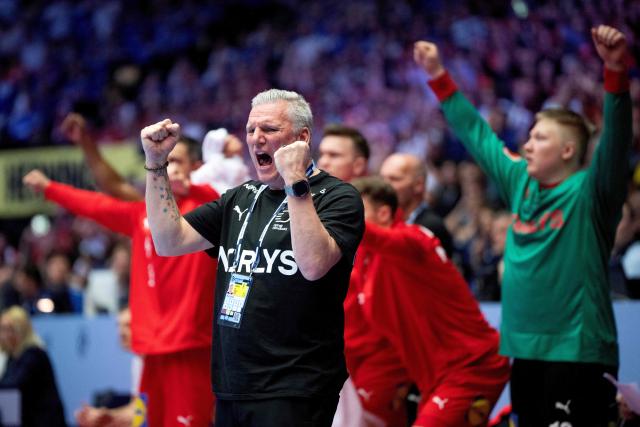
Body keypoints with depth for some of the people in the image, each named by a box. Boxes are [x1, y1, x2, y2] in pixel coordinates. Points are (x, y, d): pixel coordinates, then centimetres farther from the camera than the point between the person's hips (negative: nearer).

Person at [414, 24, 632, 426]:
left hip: (577, 351, -7)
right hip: (525, 348, 7)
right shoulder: (520, 182, 11)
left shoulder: (589, 193, -8)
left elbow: (616, 140, -24)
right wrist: (438, 75, 26)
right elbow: (477, 133, 22)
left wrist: (616, 72, -38)